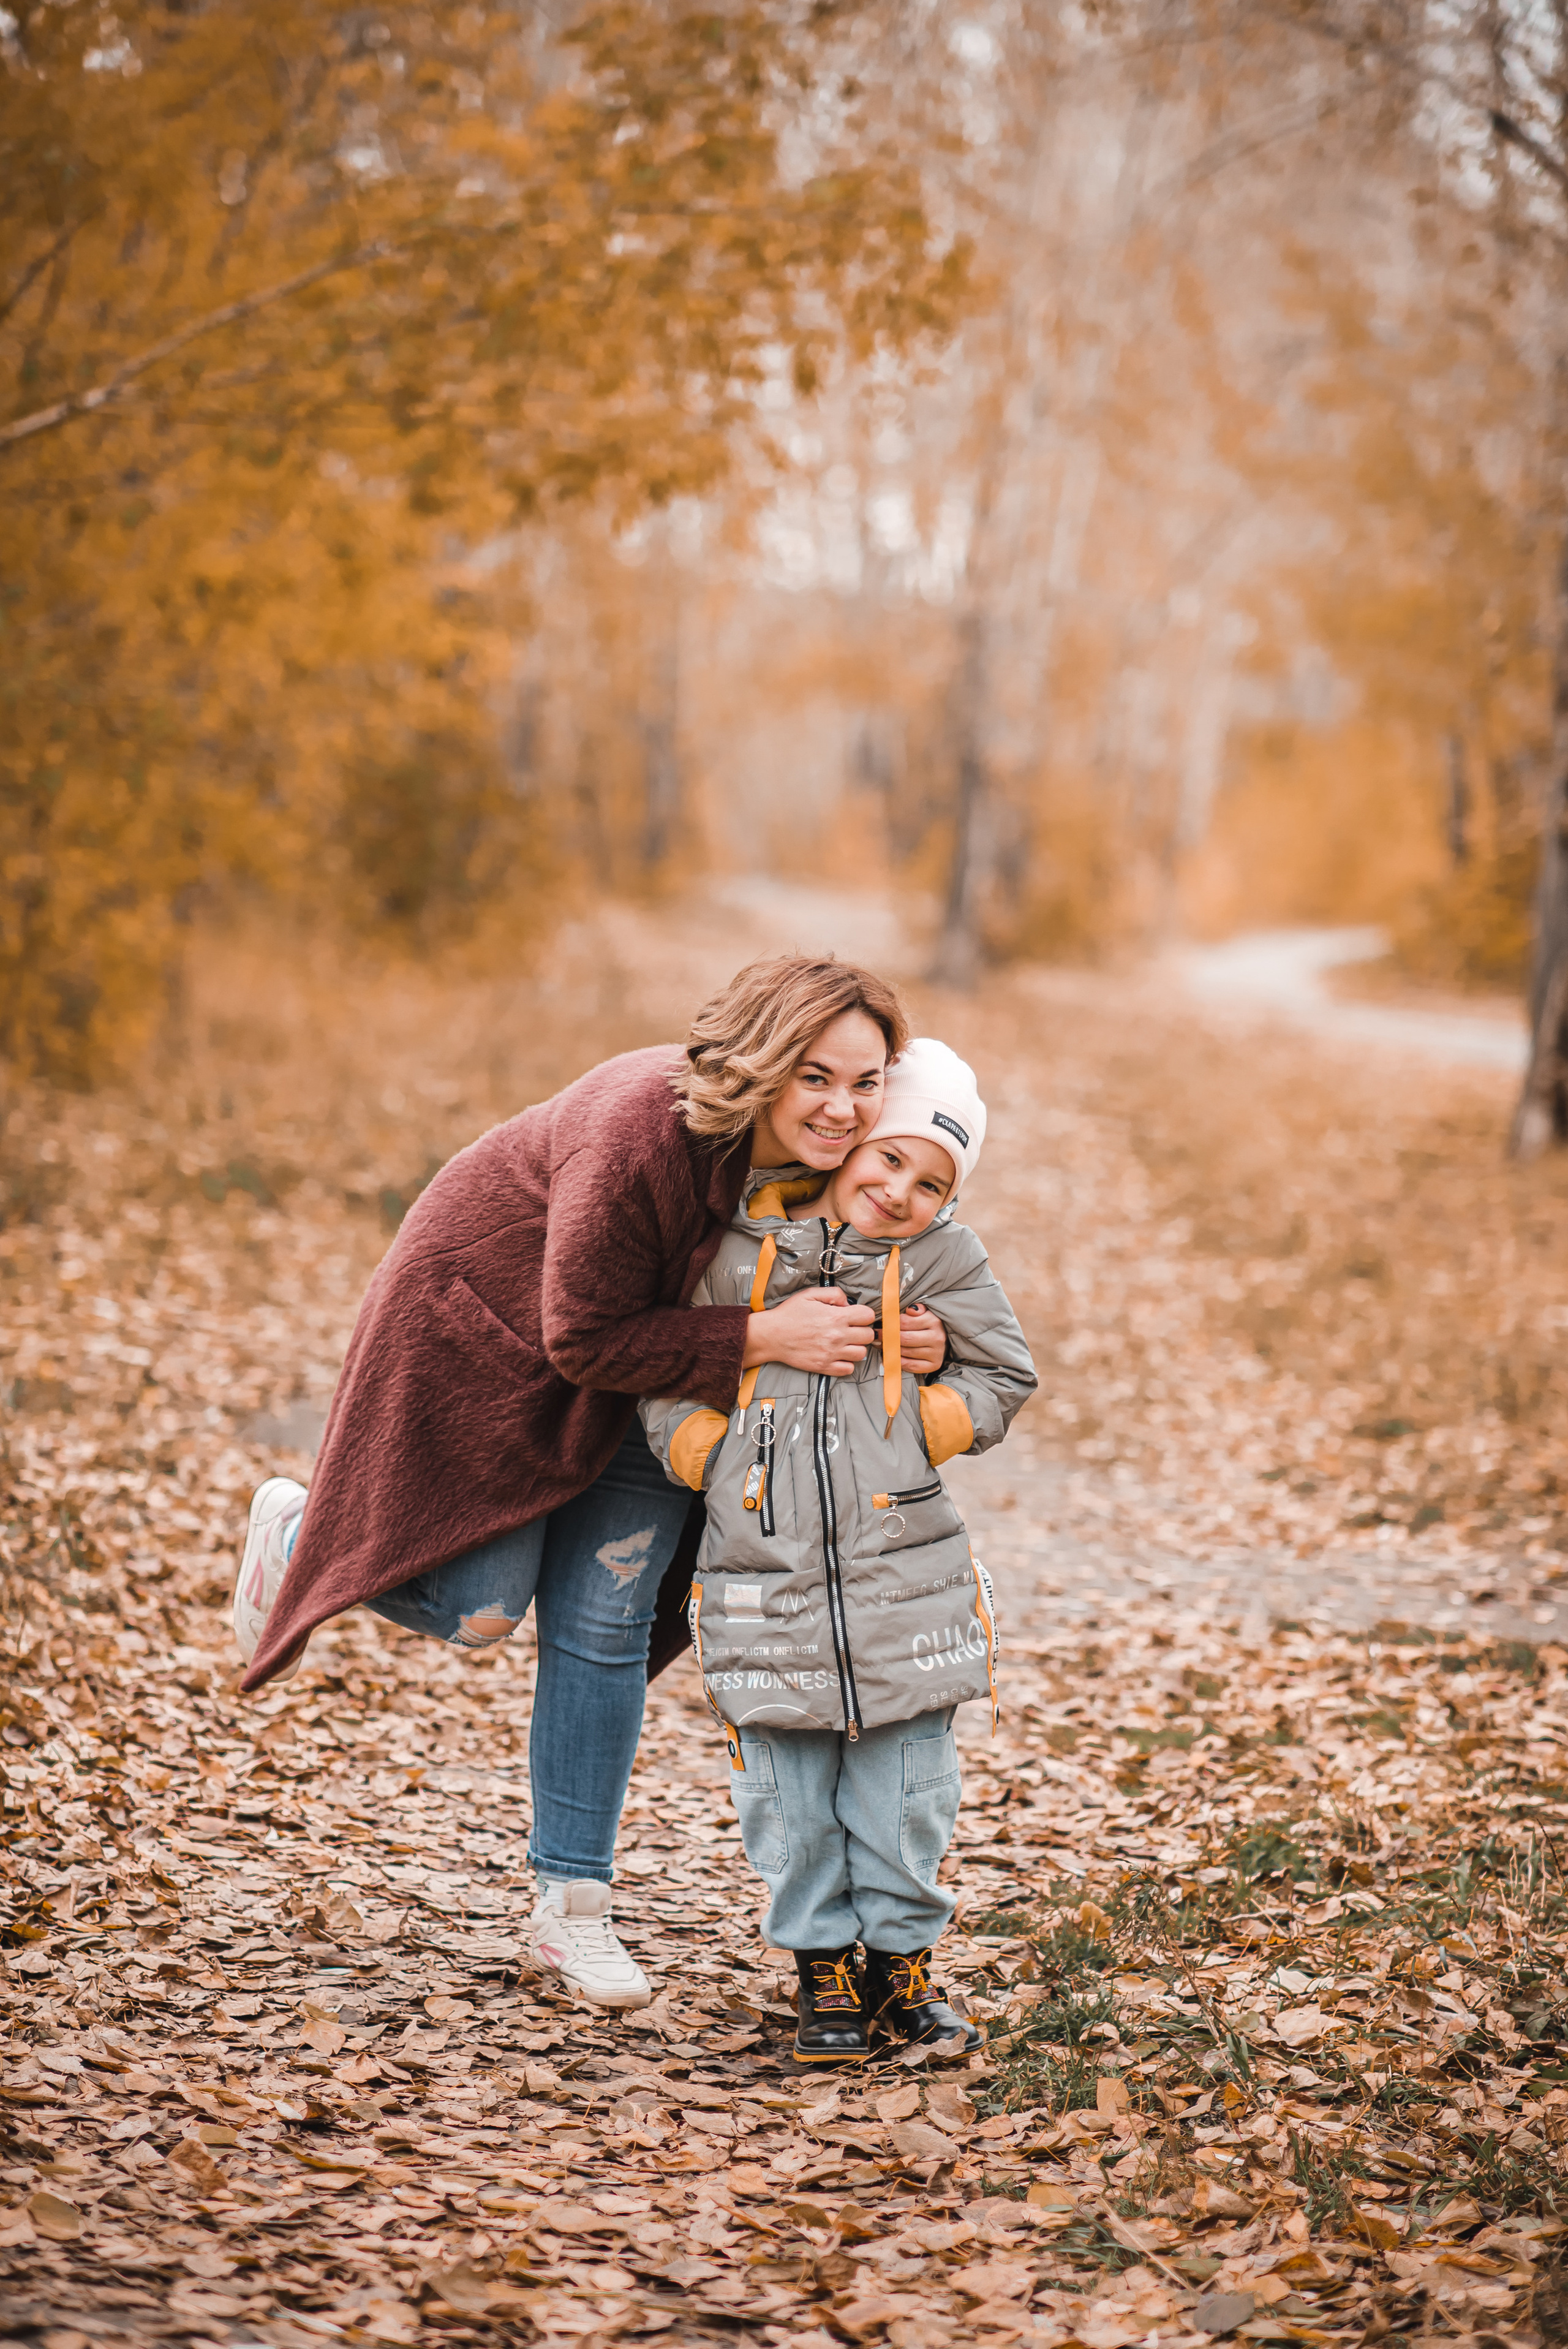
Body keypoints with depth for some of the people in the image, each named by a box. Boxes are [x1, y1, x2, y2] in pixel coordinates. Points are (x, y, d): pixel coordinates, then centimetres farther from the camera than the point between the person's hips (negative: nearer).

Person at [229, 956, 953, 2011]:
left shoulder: (844, 1153, -22)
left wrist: (910, 1339, -26)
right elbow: (588, 1343, -32)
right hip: (491, 1324, -5)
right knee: (476, 1611, -2)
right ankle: (301, 1536, 31)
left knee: (606, 1623, 4)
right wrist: (761, 1338, -39)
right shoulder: (637, 1140, -41)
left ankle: (573, 1907, 16)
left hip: (656, 1364, 5)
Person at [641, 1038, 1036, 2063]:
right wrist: (719, 1464, -3)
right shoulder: (739, 1249, 3)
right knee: (793, 1800, 7)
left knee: (904, 1793, 7)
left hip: (903, 1580, 0)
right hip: (767, 1581, 0)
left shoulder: (941, 1260, 1)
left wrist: (909, 1437, -7)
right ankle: (824, 1971, 22)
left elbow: (1002, 1379, 7)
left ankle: (902, 1962, 24)